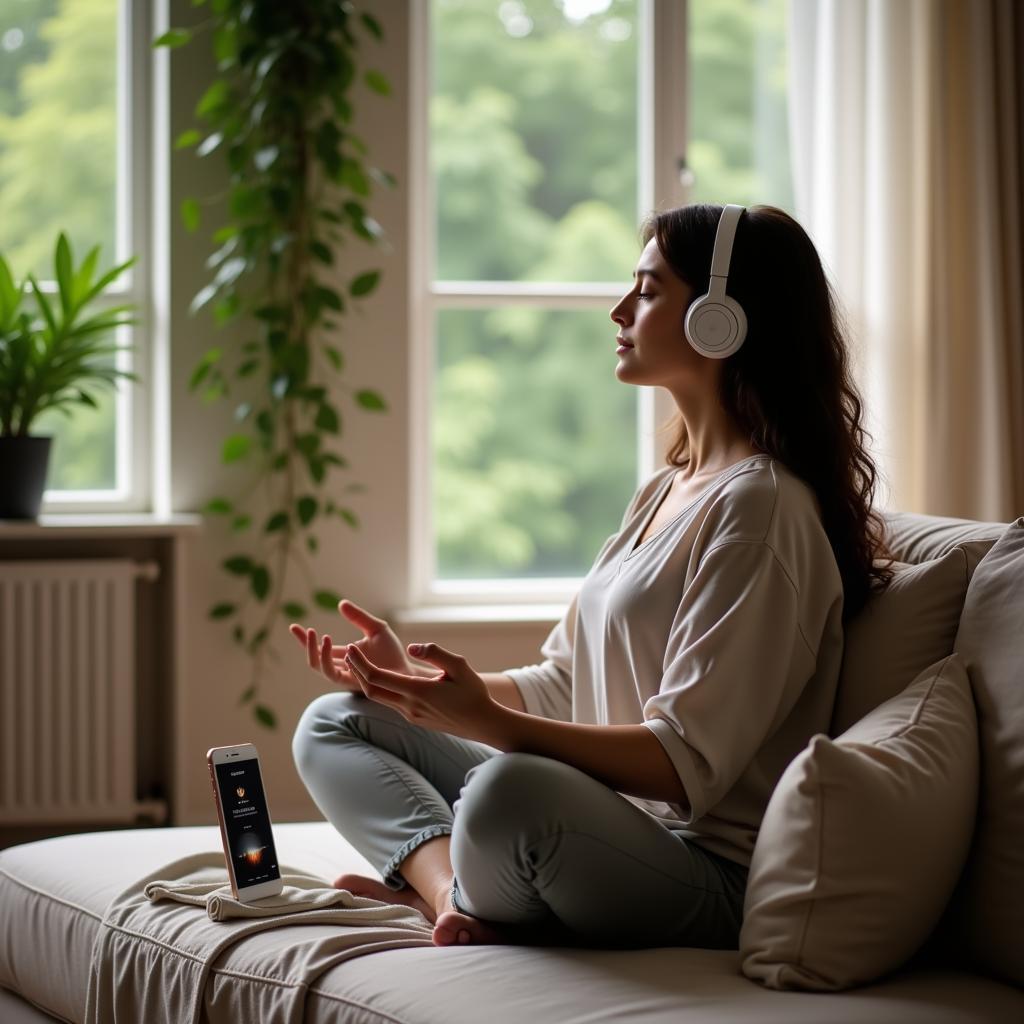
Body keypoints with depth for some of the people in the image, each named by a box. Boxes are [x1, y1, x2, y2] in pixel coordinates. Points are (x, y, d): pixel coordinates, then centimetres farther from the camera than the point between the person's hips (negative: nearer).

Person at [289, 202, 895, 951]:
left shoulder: (760, 505, -14)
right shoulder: (667, 491, 17)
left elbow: (687, 764, -20)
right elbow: (561, 689, 19)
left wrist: (490, 724, -28)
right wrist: (408, 675, 6)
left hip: (709, 879, -10)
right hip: (613, 830, 10)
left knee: (513, 788, -40)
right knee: (335, 725, 10)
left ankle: (428, 878, -7)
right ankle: (456, 888, -14)